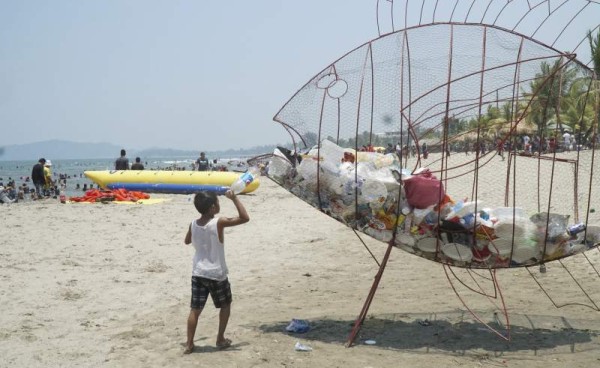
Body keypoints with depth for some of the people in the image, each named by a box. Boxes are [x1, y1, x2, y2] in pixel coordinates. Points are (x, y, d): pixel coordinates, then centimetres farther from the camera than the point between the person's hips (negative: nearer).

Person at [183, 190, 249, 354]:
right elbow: (245, 218, -15)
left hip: (198, 273, 4)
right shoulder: (219, 222, -17)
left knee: (195, 309, 8)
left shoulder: (193, 224, -1)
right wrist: (234, 198, -12)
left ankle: (189, 344, 8)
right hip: (217, 274, -4)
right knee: (225, 305, 18)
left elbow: (187, 241, 19)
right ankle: (220, 339, 21)